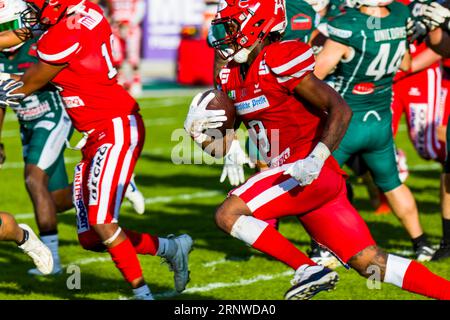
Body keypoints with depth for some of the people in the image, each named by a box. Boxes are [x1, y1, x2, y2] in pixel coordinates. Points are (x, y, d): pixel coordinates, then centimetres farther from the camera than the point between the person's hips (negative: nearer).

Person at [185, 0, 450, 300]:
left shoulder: (280, 62, -13)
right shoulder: (232, 76, 13)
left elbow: (340, 110, -17)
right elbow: (221, 147, 18)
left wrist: (317, 158, -28)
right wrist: (197, 130, -2)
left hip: (314, 174, -8)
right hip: (293, 177, 8)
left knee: (228, 214, -15)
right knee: (370, 263, 6)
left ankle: (310, 271, -11)